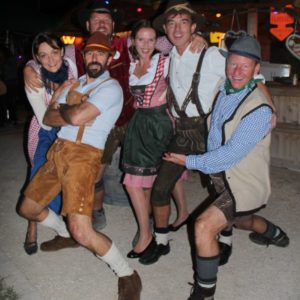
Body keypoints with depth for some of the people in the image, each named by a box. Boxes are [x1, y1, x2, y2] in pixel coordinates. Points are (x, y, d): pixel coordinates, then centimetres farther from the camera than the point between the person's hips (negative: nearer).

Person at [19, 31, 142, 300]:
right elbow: (48, 118, 8)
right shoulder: (74, 83, 17)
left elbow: (76, 117, -20)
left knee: (82, 232, -21)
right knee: (28, 209, 21)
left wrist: (62, 109, 1)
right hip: (58, 150, 8)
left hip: (84, 155, -8)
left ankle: (128, 276, 1)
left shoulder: (111, 87, -7)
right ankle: (64, 234, 48)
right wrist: (73, 114, -10)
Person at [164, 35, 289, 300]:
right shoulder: (223, 91, -2)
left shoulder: (259, 110, -25)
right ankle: (275, 234, 64)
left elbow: (231, 154, -27)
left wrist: (190, 162, -20)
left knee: (204, 227, -23)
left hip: (245, 183, -9)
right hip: (223, 177, 9)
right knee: (236, 220, 32)